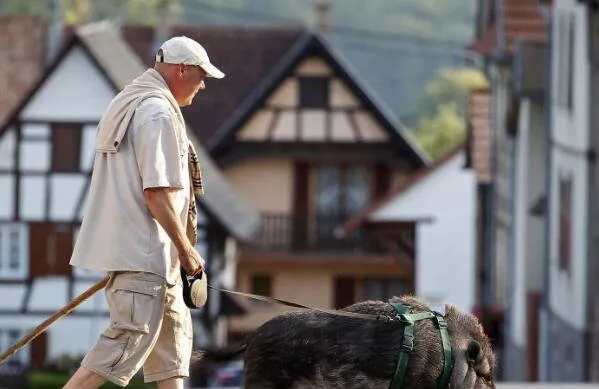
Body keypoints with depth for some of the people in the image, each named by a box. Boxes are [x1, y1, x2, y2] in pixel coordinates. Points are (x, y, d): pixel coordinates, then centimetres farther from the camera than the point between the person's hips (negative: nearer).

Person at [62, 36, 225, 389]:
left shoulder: (126, 105, 17)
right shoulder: (159, 113, -15)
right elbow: (157, 192, -20)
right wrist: (186, 249, -14)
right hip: (143, 252, -11)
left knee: (174, 331, 16)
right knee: (130, 339, -12)